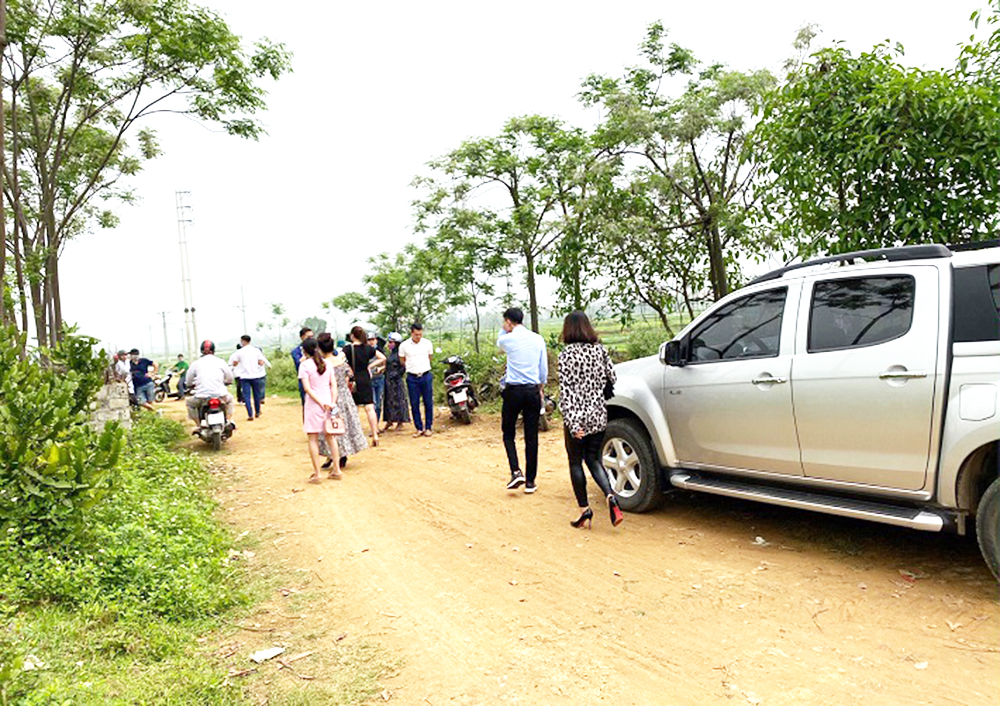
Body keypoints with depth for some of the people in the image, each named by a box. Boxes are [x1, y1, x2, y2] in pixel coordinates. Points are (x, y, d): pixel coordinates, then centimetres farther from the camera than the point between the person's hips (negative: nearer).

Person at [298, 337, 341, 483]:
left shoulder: (305, 365, -8)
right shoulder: (327, 363, 6)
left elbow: (307, 388, -15)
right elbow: (333, 385, 1)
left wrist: (320, 403, -15)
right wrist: (333, 402, -3)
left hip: (313, 404, -5)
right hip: (329, 403, 5)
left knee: (313, 439, 3)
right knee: (330, 437, 14)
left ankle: (316, 473, 3)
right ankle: (337, 470, 16)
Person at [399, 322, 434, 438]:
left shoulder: (427, 343, 2)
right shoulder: (404, 345, -2)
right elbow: (402, 361, 11)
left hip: (426, 376, 0)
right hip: (412, 378, 0)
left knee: (428, 403, 2)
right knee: (414, 404, 2)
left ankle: (428, 427, 12)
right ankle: (419, 428, 12)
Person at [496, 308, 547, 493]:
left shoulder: (507, 339, -6)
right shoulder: (538, 339, 4)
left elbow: (499, 344, 20)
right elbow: (544, 368, 10)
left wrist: (503, 330, 24)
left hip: (513, 391, -3)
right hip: (532, 391, 3)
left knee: (508, 433, 11)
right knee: (531, 437, 6)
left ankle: (516, 472, -6)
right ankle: (530, 481, 10)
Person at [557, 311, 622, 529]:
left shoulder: (566, 354, -11)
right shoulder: (600, 350, 4)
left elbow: (566, 390, -16)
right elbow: (612, 379, 7)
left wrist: (572, 423, -17)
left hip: (577, 418, -5)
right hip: (599, 416, 5)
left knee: (575, 462, 10)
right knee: (593, 460, 16)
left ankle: (584, 510, 14)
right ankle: (610, 497, -4)